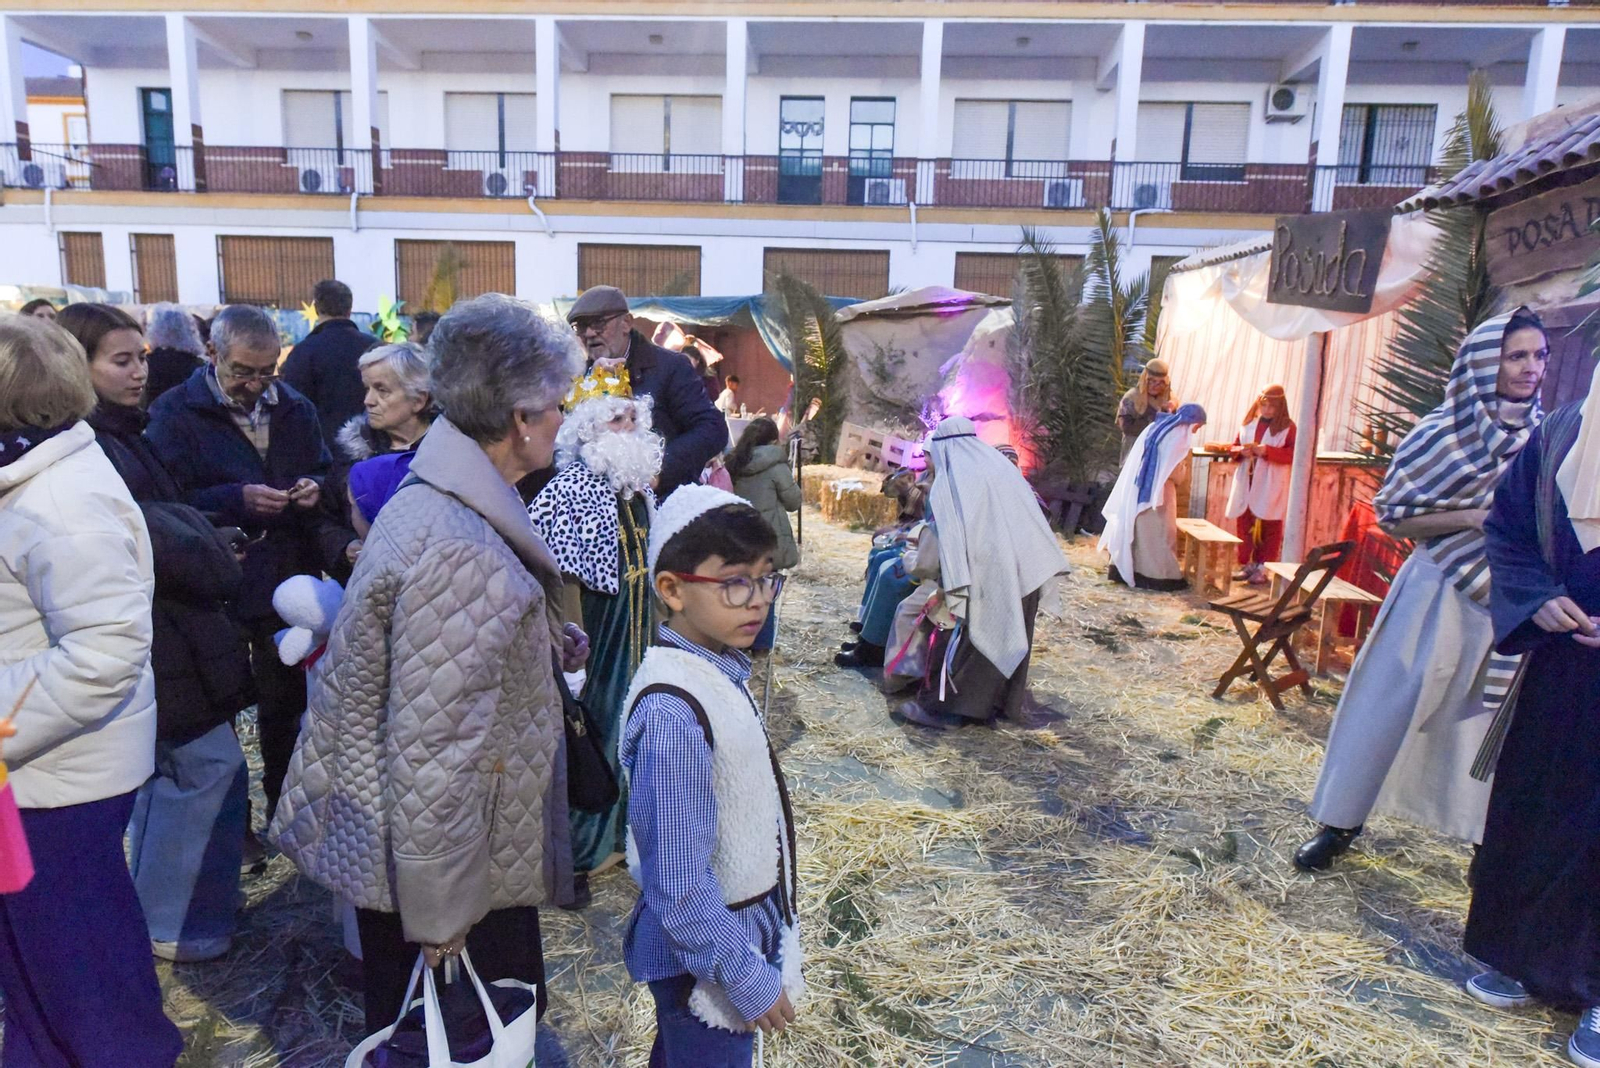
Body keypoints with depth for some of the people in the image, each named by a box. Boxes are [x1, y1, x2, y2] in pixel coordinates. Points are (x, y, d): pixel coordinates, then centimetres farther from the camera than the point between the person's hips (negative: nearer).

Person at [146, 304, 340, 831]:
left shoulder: (294, 408, 6)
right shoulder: (175, 412, -8)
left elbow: (324, 472, 15)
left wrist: (315, 487, -8)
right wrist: (238, 499, -26)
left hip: (289, 582, 4)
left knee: (286, 702, 17)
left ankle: (285, 811, 35)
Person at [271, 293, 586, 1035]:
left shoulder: (434, 499, 2)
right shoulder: (457, 553, -30)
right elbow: (432, 752, -28)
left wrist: (549, 646, 5)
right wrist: (438, 913, -19)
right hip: (439, 867, -9)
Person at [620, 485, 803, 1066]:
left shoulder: (723, 669, -4)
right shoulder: (674, 713, -31)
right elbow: (679, 888, -28)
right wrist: (751, 979, -19)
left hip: (745, 926, 8)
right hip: (708, 957, -8)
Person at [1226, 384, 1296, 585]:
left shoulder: (1287, 427, -3)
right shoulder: (1249, 423, 12)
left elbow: (1294, 454, -11)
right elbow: (1235, 446, 17)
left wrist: (1267, 451, -21)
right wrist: (1242, 451, -6)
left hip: (1270, 485, -4)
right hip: (1246, 482, 5)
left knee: (1269, 526, -2)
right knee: (1245, 523, 6)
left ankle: (1262, 568, 3)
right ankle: (1247, 564, 16)